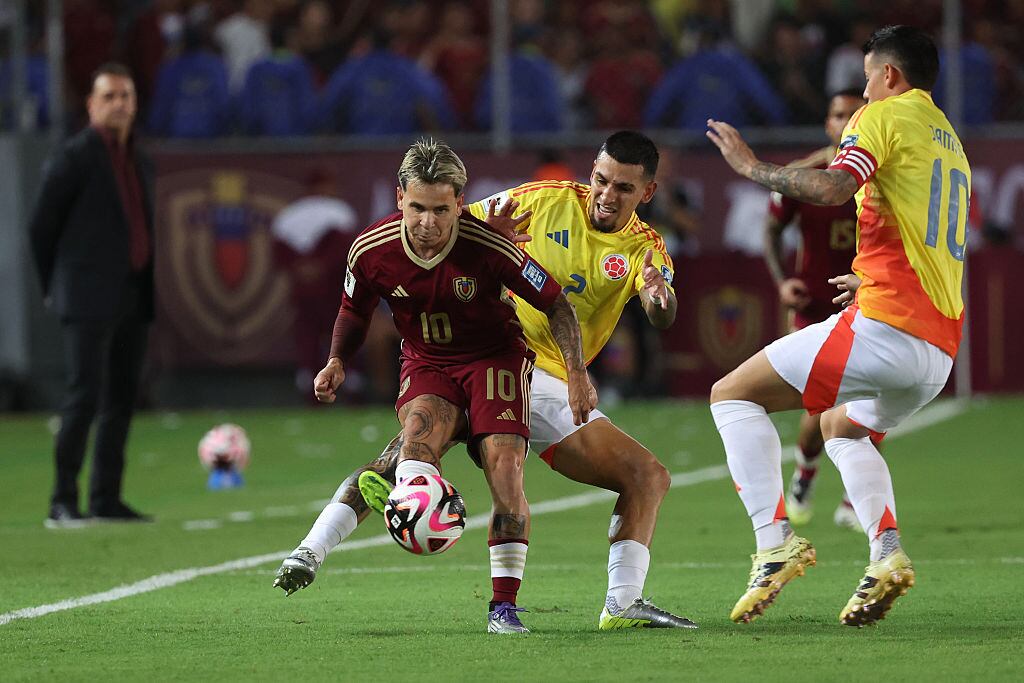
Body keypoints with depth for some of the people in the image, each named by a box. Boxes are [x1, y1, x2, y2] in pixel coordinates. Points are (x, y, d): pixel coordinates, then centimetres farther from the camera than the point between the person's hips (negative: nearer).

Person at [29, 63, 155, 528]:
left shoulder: (141, 164, 16)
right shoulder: (73, 159, -5)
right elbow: (41, 227, -3)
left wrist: (147, 290, 14)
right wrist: (55, 288, 3)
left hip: (133, 299, 7)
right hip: (90, 301, -7)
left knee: (121, 401, 7)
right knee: (84, 397, -12)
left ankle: (106, 498, 11)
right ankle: (63, 503, -11)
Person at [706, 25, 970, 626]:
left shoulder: (885, 116, 0)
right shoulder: (952, 143, 25)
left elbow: (831, 188, -18)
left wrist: (752, 167, -5)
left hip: (885, 327, -9)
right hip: (941, 351, 9)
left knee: (733, 395, -1)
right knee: (843, 425, 33)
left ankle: (775, 539, -19)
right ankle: (887, 550, 8)